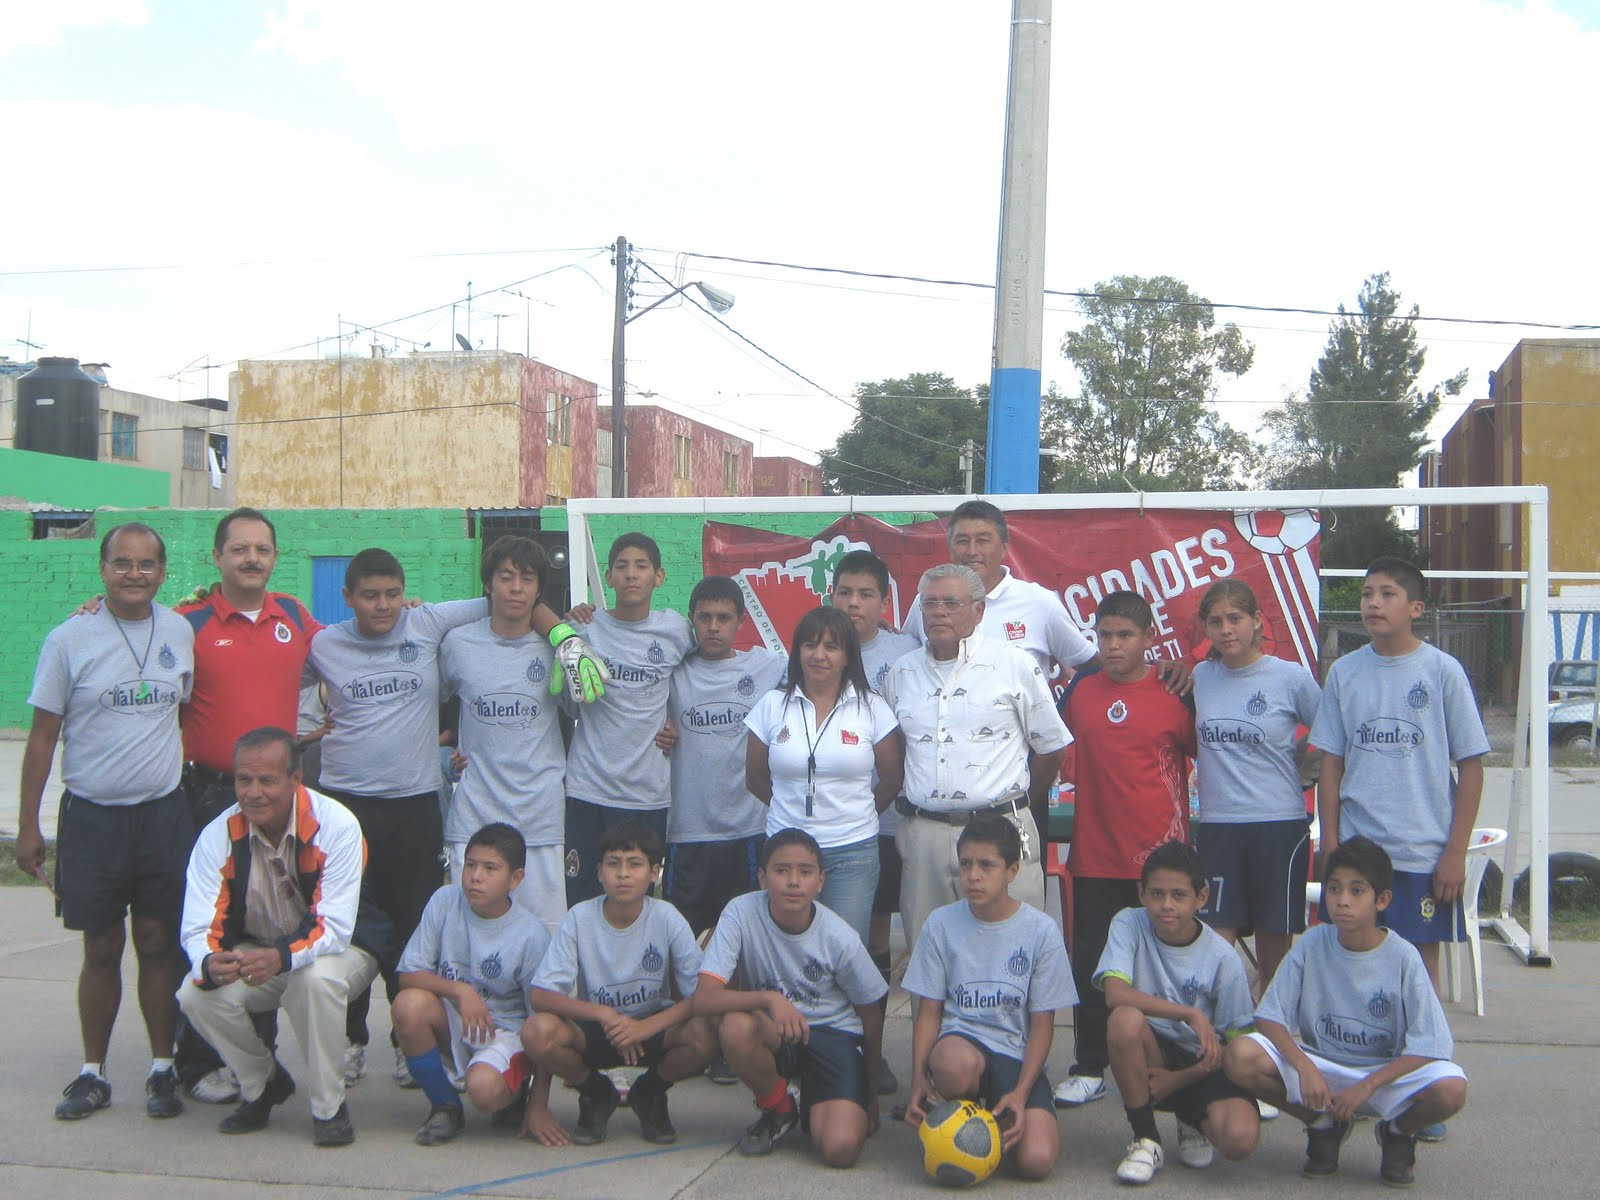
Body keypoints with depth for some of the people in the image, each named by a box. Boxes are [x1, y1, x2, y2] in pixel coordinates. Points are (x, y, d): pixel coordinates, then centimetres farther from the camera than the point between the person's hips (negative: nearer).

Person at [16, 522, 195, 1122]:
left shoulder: (181, 632, 4)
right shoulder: (69, 639, -4)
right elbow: (42, 737, -1)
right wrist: (28, 825, -2)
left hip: (163, 812, 2)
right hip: (92, 814, -1)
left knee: (160, 944, 5)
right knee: (102, 949, 6)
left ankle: (163, 1070, 17)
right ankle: (92, 1073, 20)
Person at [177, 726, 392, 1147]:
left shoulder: (336, 825, -26)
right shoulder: (219, 835, -15)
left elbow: (335, 927, -29)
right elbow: (199, 928, -19)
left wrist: (282, 957, -49)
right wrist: (210, 963, -44)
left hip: (338, 948, -4)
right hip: (254, 950, 4)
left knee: (316, 980, -37)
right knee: (197, 994, -23)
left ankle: (329, 1107, -15)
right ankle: (263, 1085, 5)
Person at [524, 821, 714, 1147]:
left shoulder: (667, 919, -14)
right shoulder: (580, 919, -13)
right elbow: (542, 996, -17)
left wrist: (647, 1026, -30)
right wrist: (605, 1014, -31)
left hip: (654, 1027, 0)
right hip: (592, 1032, 0)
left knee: (704, 1036, -31)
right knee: (537, 1031, -31)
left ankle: (649, 1093, 4)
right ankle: (596, 1093, 3)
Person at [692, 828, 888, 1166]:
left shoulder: (841, 938, -16)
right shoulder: (741, 914, -19)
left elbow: (871, 1015, -1)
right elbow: (703, 999, -26)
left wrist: (871, 1097, 8)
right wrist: (770, 998, -42)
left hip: (834, 1034, -1)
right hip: (772, 1031, 1)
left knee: (841, 1149, -25)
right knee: (734, 1027, -35)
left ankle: (815, 1106, 13)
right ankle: (779, 1109, -3)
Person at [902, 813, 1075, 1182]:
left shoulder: (1041, 931, -3)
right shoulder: (941, 924, 0)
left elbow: (1042, 1023, 0)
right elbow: (929, 1011, 2)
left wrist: (1021, 1093, -12)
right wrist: (919, 1078, -13)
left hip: (1016, 1057, 1)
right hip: (959, 1039, 0)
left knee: (1037, 1160, -22)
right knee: (954, 1063, -40)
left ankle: (997, 1114, 12)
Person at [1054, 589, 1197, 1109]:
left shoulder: (1175, 693, -4)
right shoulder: (1080, 689, 5)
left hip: (1159, 856, -3)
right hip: (1094, 856, 3)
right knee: (1090, 966, 8)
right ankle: (1089, 1070, 20)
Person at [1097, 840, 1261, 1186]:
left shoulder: (1223, 959, -9)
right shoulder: (1129, 925, -8)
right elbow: (1116, 993, -24)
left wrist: (1179, 1079, -13)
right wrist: (1190, 1015, -26)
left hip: (1202, 1065, 0)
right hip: (1149, 1057, 0)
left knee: (1240, 1137, -30)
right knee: (1125, 1020, -34)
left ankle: (1193, 1121, 11)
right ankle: (1146, 1140, -12)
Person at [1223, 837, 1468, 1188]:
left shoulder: (1403, 958, -12)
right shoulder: (1311, 945, -9)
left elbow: (1428, 1046, -15)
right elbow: (1269, 1017, -8)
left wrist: (1366, 1087, -24)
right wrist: (1305, 1068, -25)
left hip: (1386, 1071, -1)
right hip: (1318, 1066, 1)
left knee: (1451, 1089, -33)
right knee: (1240, 1057, -26)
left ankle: (1398, 1133, 6)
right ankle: (1324, 1125, 4)